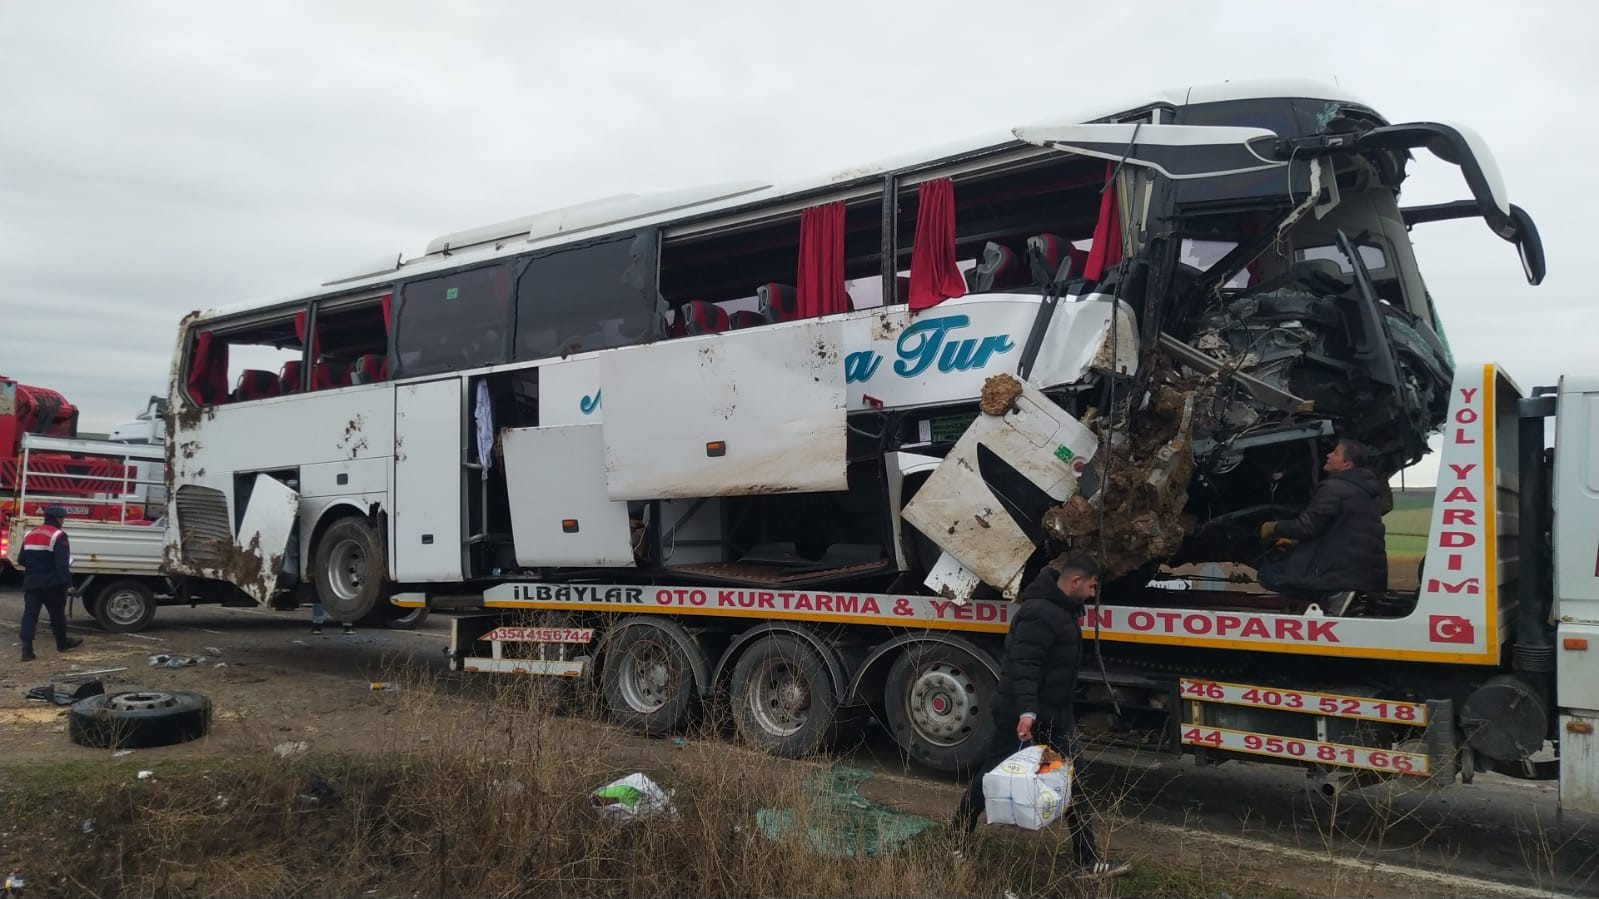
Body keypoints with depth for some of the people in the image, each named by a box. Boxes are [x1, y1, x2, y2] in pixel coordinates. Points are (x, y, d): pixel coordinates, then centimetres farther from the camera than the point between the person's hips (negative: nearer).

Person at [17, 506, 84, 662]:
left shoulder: (29, 535, 11)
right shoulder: (58, 536, -13)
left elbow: (21, 559, 16)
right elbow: (62, 564, -20)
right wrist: (68, 584, -22)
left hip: (32, 582, 6)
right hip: (51, 583, -6)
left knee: (30, 614, 0)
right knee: (57, 613, 11)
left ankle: (27, 650, -9)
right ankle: (62, 643, 27)